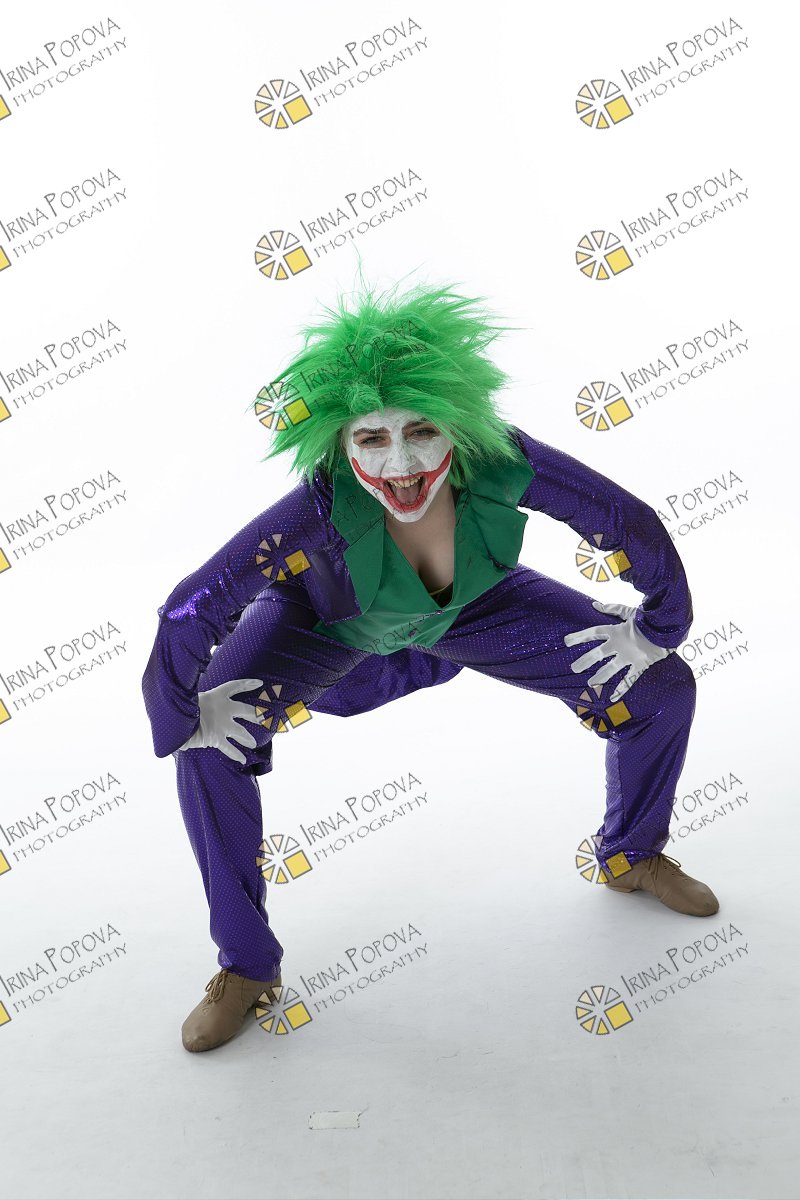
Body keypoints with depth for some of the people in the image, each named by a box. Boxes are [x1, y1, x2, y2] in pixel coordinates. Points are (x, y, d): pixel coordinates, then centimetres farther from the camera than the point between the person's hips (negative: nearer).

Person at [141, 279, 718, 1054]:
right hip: (330, 620, -1)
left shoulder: (503, 464, -37)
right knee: (207, 740, -23)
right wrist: (179, 712, -26)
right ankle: (248, 966, 1)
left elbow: (632, 524, -21)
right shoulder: (323, 506, -43)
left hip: (471, 608, 2)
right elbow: (192, 610, -37)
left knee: (661, 685, -5)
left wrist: (659, 625, -10)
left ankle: (632, 857, 27)